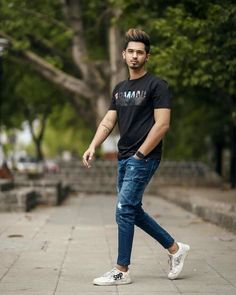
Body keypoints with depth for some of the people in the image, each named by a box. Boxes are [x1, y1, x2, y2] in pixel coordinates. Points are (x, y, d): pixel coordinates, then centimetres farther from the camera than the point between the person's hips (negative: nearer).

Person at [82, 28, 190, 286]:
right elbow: (108, 122, 11)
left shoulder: (157, 86, -8)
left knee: (124, 211, -9)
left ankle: (121, 271, 0)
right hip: (124, 158, 8)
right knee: (133, 211, 12)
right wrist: (93, 147, -5)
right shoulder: (120, 89, 15)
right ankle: (175, 248, 27)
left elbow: (162, 124, -15)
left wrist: (140, 154, -15)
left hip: (143, 158, -8)